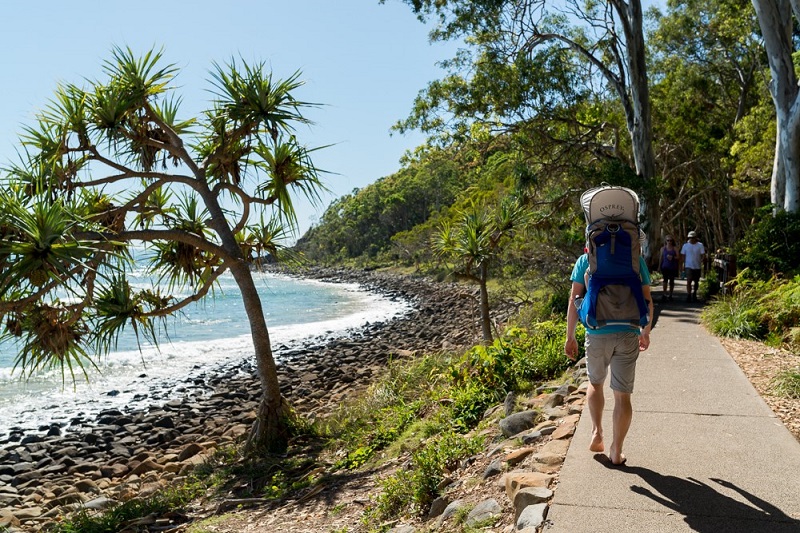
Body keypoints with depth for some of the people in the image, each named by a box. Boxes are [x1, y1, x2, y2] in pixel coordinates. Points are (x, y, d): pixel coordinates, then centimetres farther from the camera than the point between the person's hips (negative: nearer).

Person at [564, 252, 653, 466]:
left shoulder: (586, 260, 0)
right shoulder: (636, 260, 1)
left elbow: (574, 299, -4)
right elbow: (647, 301, 4)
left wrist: (570, 336, 2)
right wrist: (646, 332, 18)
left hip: (597, 334, 0)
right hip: (628, 335, 0)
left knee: (595, 382, 25)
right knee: (623, 395, 8)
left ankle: (597, 431, 13)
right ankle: (616, 451, 13)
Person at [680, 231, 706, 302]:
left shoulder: (700, 245, 0)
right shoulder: (685, 245, 3)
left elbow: (702, 255, -2)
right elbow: (683, 256, 6)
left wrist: (701, 263, -16)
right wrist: (683, 264, -1)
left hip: (697, 266, 1)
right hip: (689, 266, -1)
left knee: (696, 282, 13)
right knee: (689, 281, -13)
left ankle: (694, 294, 31)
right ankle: (688, 296, -12)